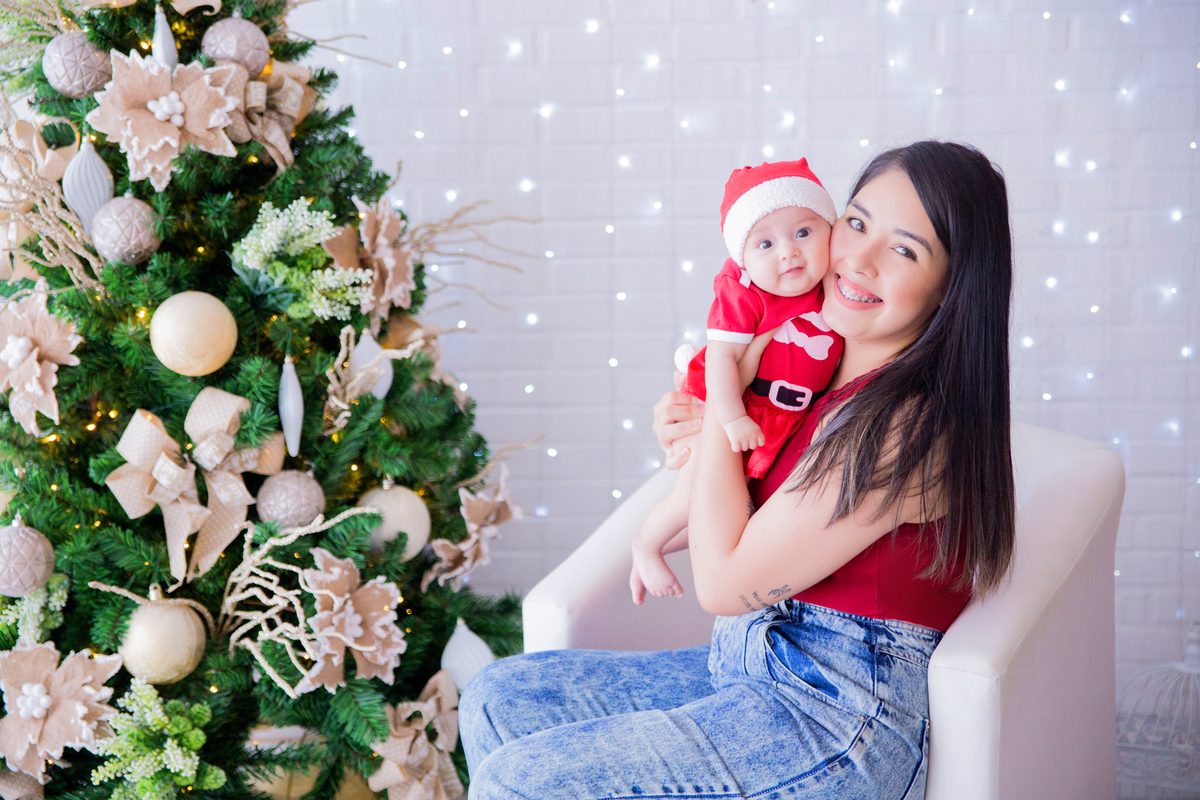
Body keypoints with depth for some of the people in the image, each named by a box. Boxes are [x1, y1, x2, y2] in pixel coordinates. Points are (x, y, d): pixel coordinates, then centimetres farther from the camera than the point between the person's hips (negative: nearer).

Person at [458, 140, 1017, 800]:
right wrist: (689, 426, -3)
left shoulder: (908, 423, -22)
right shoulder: (827, 372, 6)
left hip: (838, 720, -9)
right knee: (498, 698, 7)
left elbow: (724, 580, -18)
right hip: (748, 665, 9)